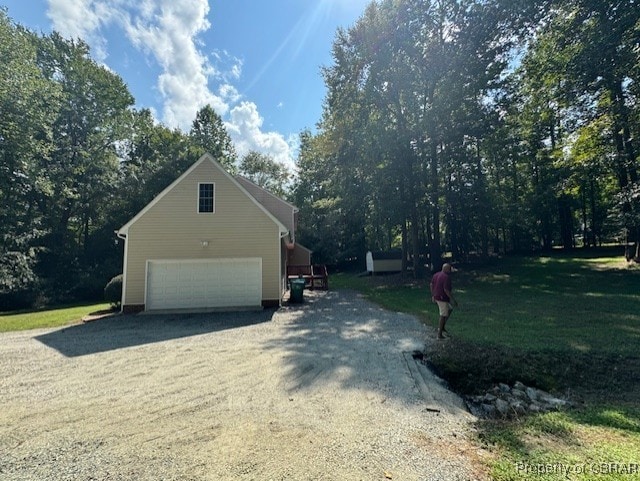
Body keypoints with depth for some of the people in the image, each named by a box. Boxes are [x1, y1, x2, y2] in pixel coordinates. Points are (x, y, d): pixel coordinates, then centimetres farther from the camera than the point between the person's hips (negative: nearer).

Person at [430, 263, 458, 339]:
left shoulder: (436, 274, 8)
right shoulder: (446, 277, -19)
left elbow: (431, 285, 13)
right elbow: (446, 290, -24)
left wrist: (433, 296, 19)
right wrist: (453, 299, -18)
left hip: (436, 297, 9)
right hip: (443, 298, -9)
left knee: (449, 309, 25)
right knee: (443, 316, 1)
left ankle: (442, 327, 26)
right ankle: (439, 334, 7)